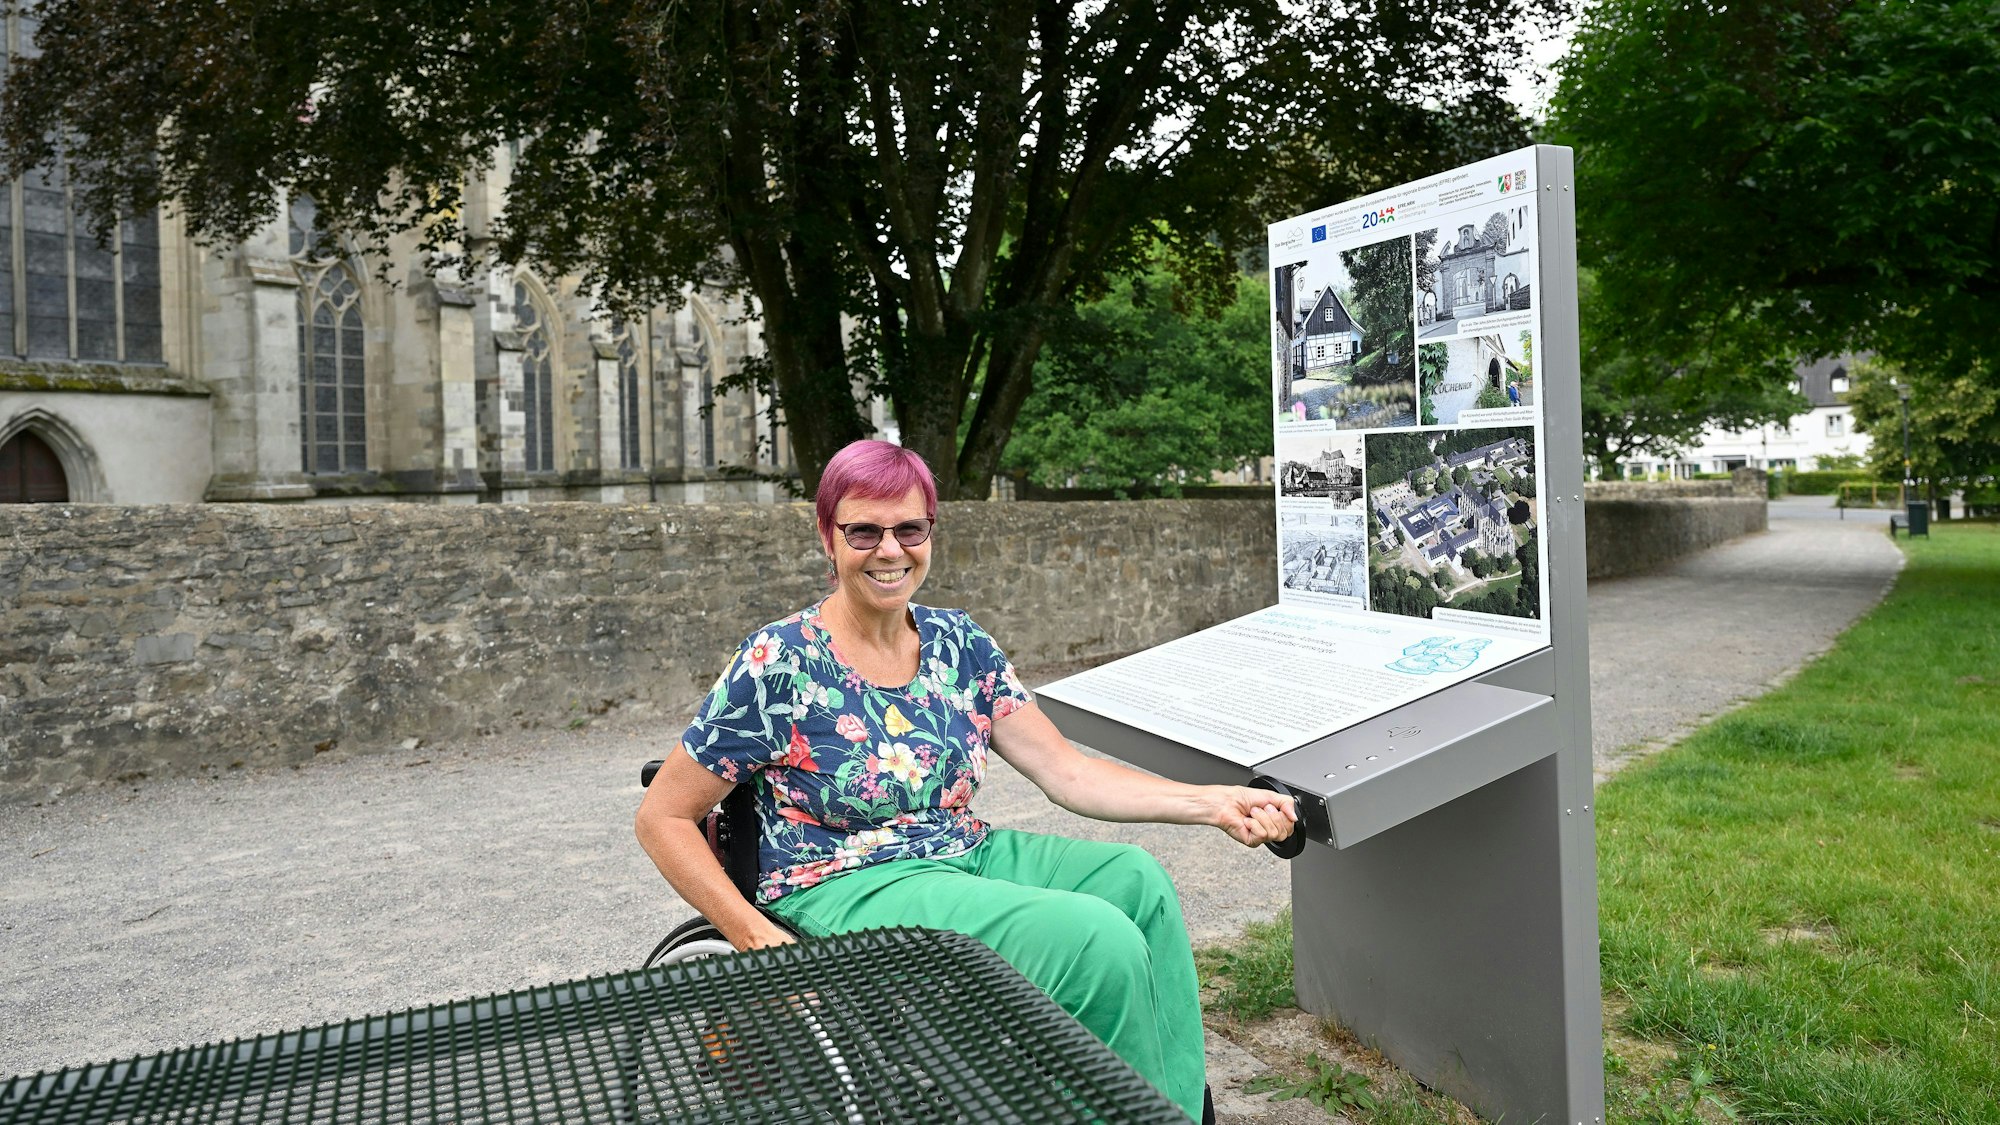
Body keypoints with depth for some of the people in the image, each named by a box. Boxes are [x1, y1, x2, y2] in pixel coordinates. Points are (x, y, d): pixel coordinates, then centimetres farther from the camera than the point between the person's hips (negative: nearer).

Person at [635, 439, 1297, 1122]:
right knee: (1102, 942, -24)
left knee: (1138, 880, -19)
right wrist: (755, 936, -17)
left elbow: (1065, 772, 2)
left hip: (965, 857, 6)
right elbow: (662, 819, -6)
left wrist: (1213, 803, -9)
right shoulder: (778, 665, -10)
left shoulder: (957, 642, 5)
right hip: (846, 890, -6)